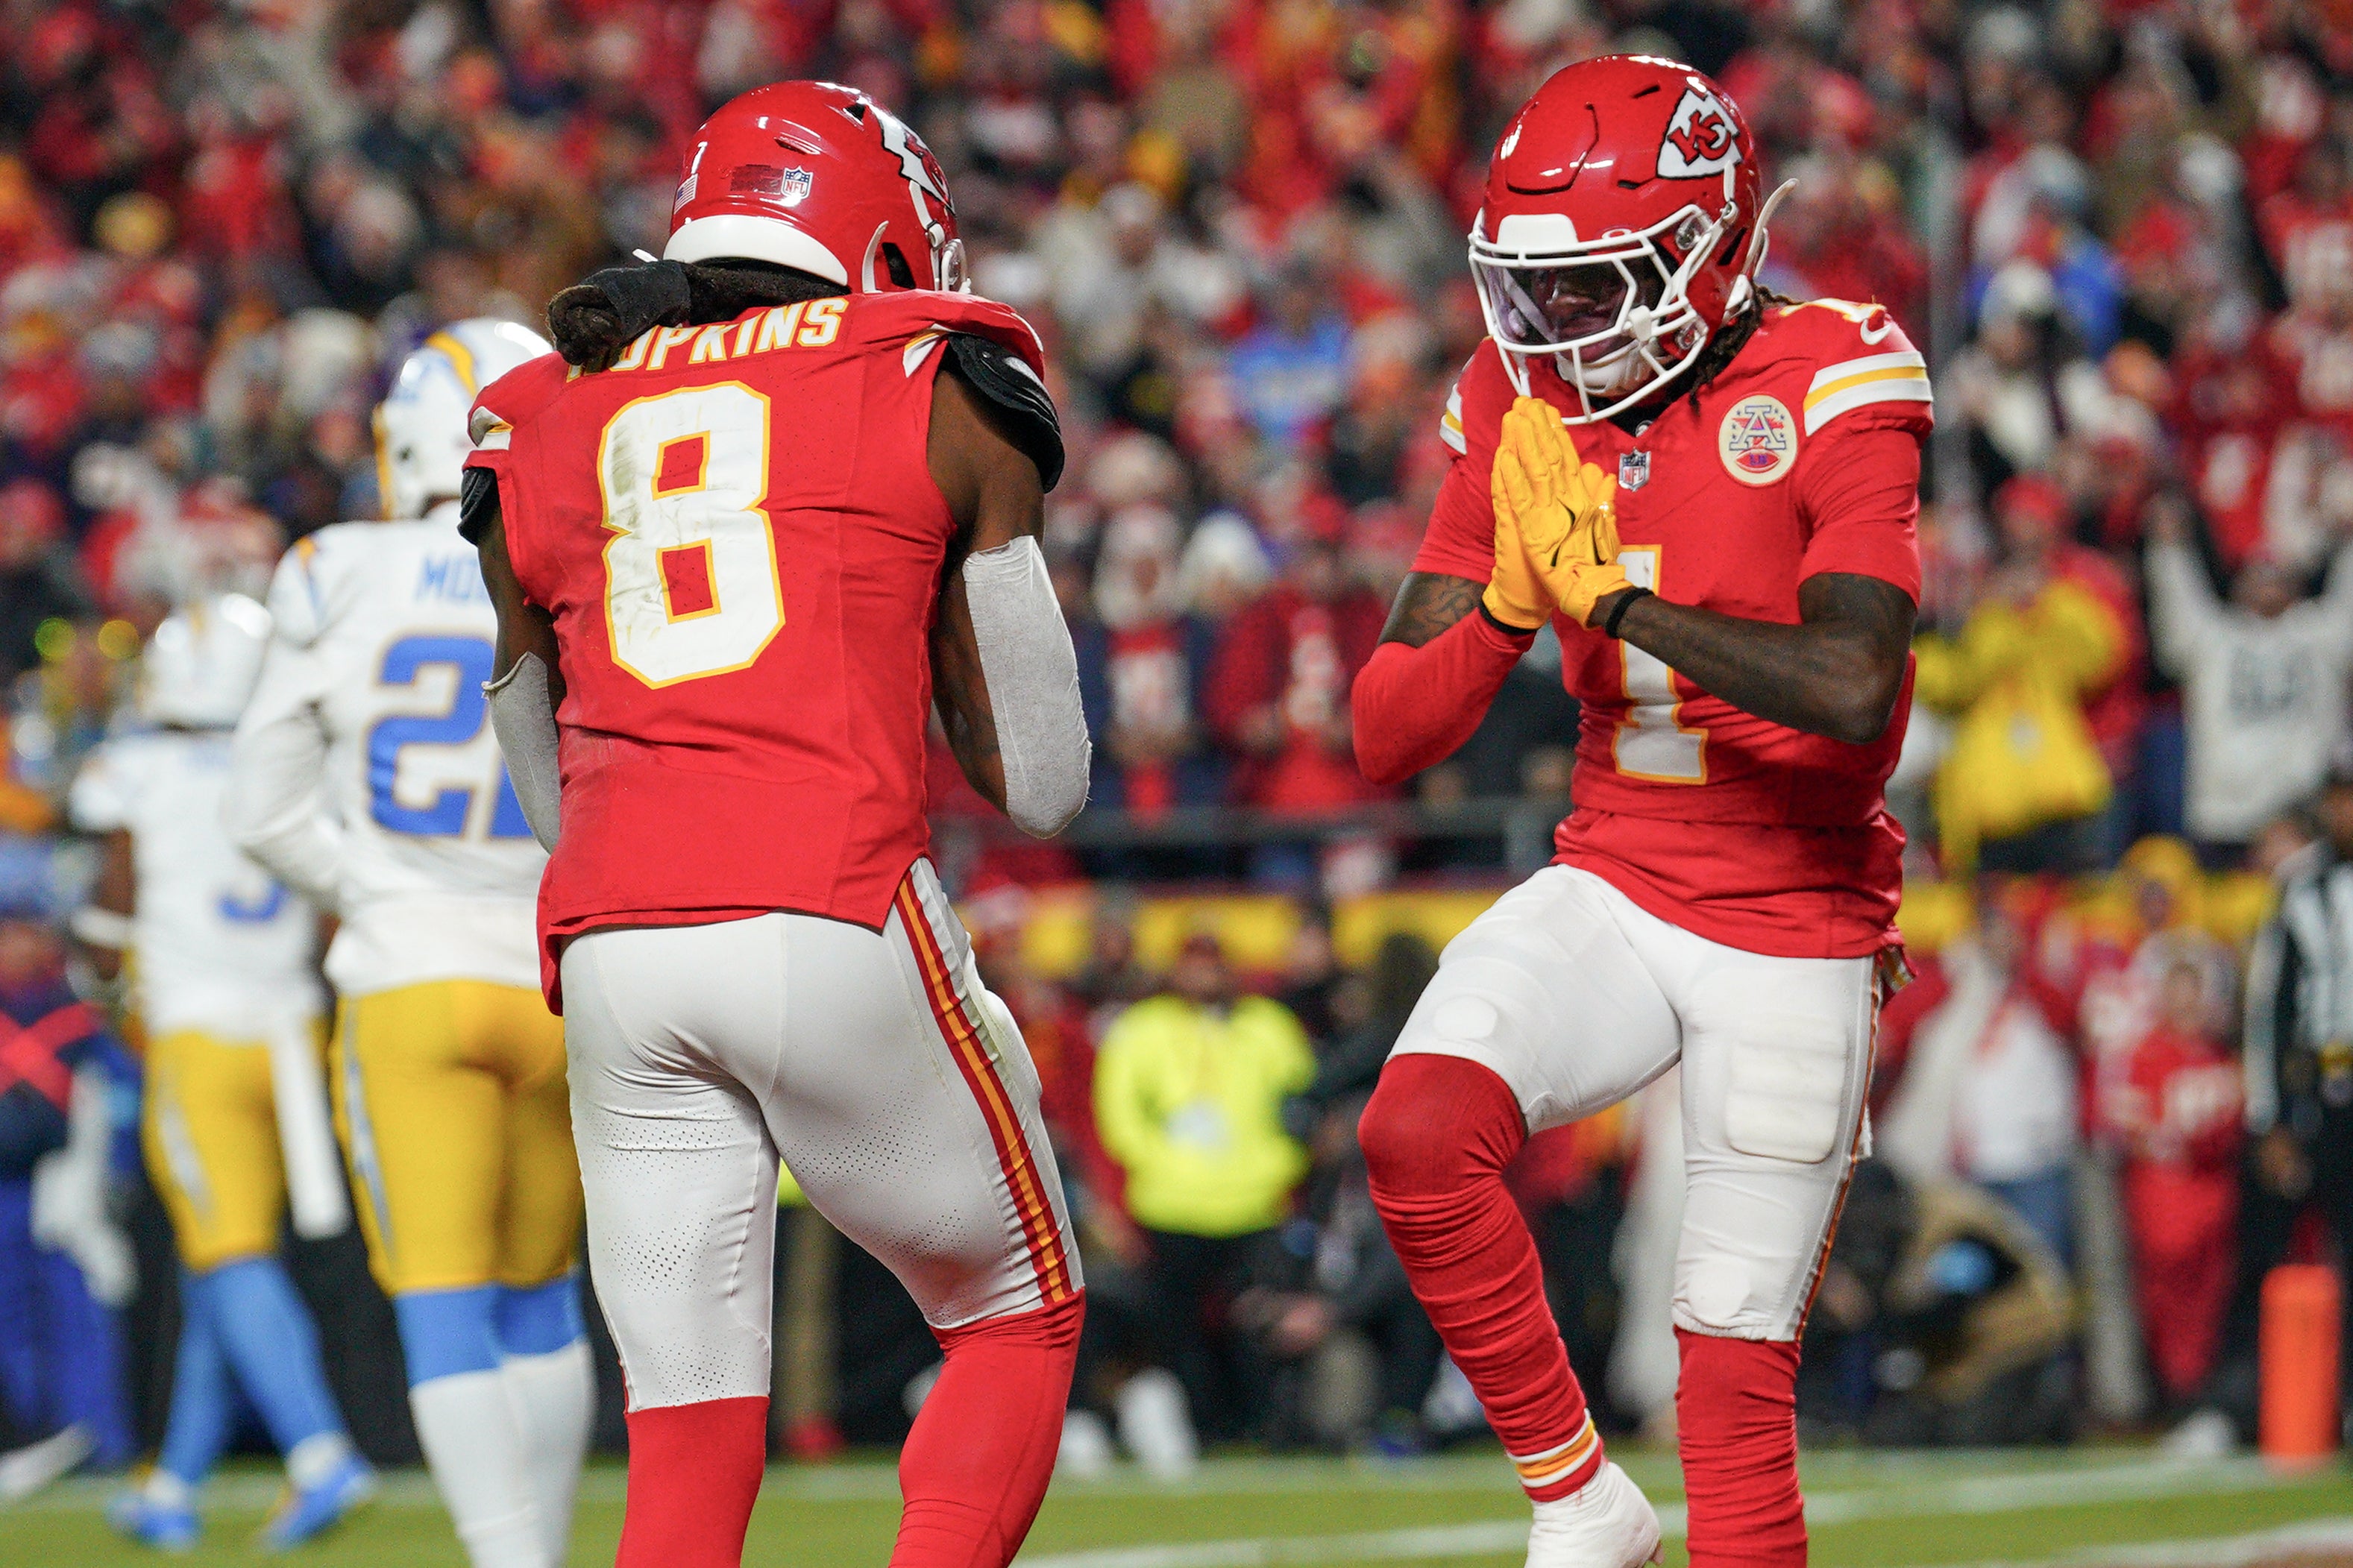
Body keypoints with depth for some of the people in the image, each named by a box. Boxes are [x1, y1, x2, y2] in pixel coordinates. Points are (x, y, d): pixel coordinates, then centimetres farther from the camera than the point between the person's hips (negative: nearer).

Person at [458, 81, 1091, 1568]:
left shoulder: (544, 435, 19)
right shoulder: (937, 397, 8)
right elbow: (1040, 780, 9)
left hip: (613, 945, 4)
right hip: (836, 917, -4)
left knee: (691, 1437, 7)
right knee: (1019, 1324, 15)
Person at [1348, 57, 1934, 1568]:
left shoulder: (1828, 392, -14)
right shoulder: (1524, 413, 0)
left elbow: (1851, 691, -29)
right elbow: (1389, 736, 0)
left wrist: (1615, 595, -25)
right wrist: (1509, 600, -19)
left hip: (1793, 936, -4)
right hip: (1613, 892, 4)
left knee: (1738, 1382, -2)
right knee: (1419, 1131, -23)